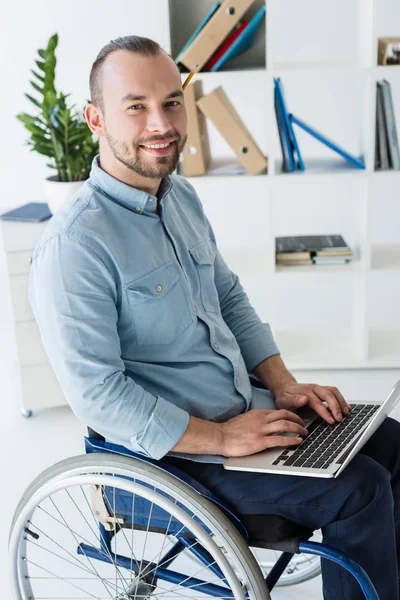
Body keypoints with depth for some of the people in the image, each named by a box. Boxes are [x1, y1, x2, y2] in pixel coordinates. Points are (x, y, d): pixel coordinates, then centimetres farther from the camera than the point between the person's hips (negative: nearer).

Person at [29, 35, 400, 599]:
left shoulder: (182, 196, 5)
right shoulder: (73, 246, -22)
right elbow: (96, 394, -24)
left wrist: (283, 383, 2)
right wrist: (223, 439, -22)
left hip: (246, 405, 8)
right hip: (170, 447, -8)